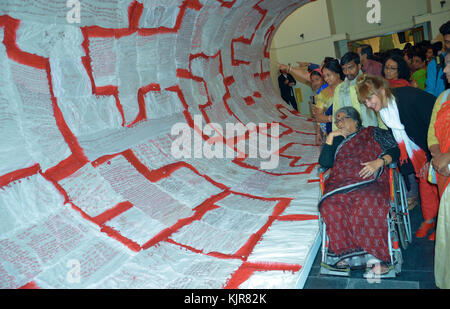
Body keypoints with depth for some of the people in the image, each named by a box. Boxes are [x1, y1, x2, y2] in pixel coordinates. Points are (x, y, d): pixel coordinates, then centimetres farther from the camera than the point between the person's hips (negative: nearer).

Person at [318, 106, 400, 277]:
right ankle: (345, 253, -22)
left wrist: (380, 162, -7)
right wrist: (330, 138, 10)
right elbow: (325, 163, 12)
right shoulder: (336, 141, 27)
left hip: (369, 182, -2)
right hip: (340, 184, 3)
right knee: (330, 207, -31)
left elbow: (394, 149, 11)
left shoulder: (372, 133, 21)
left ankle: (381, 258, -25)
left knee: (367, 204, -36)